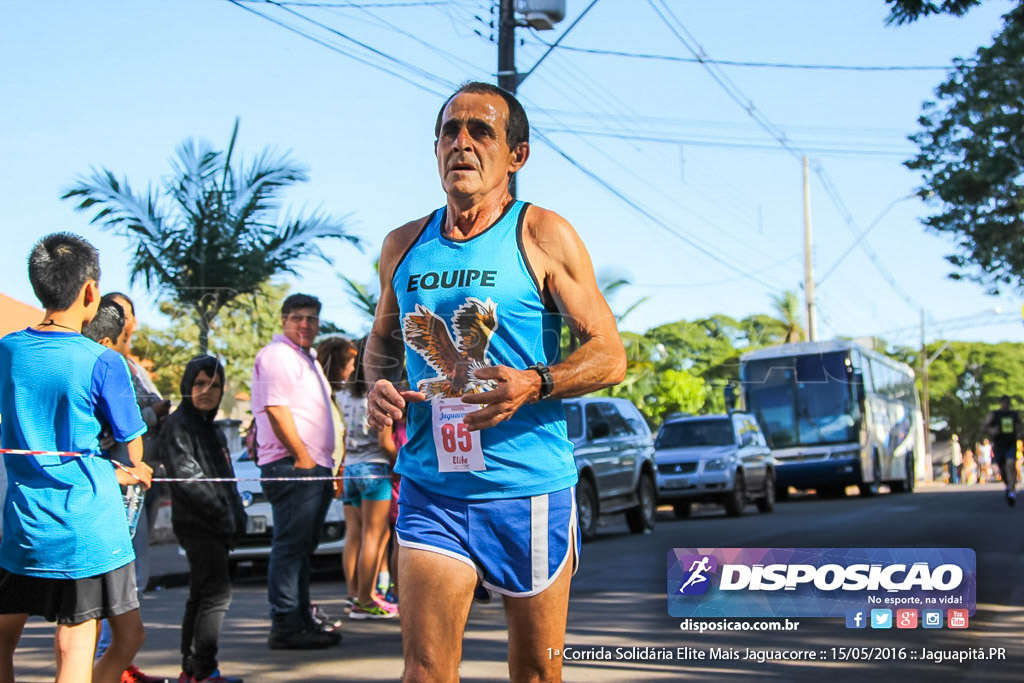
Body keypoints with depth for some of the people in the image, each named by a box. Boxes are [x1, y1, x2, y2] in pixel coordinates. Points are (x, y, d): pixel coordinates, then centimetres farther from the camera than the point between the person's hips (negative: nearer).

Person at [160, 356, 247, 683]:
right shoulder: (178, 426, -7)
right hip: (197, 524, -9)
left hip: (216, 528, 9)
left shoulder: (214, 431, 21)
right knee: (217, 593, -14)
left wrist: (237, 516, 10)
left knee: (201, 596, 12)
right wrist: (222, 515, -16)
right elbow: (187, 476, -16)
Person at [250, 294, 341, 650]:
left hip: (314, 466, 10)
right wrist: (301, 457, -18)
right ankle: (285, 626, -9)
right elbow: (275, 409, -17)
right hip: (292, 466, -10)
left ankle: (303, 620, 18)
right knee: (290, 546, -10)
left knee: (303, 547, 13)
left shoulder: (308, 359, 24)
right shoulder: (276, 355, -8)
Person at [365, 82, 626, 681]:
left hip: (530, 490, -2)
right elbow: (383, 340, 25)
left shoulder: (543, 236, -3)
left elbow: (610, 356, -5)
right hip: (430, 488, 3)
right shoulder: (403, 245, 9)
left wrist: (536, 384, -24)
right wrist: (379, 384, 2)